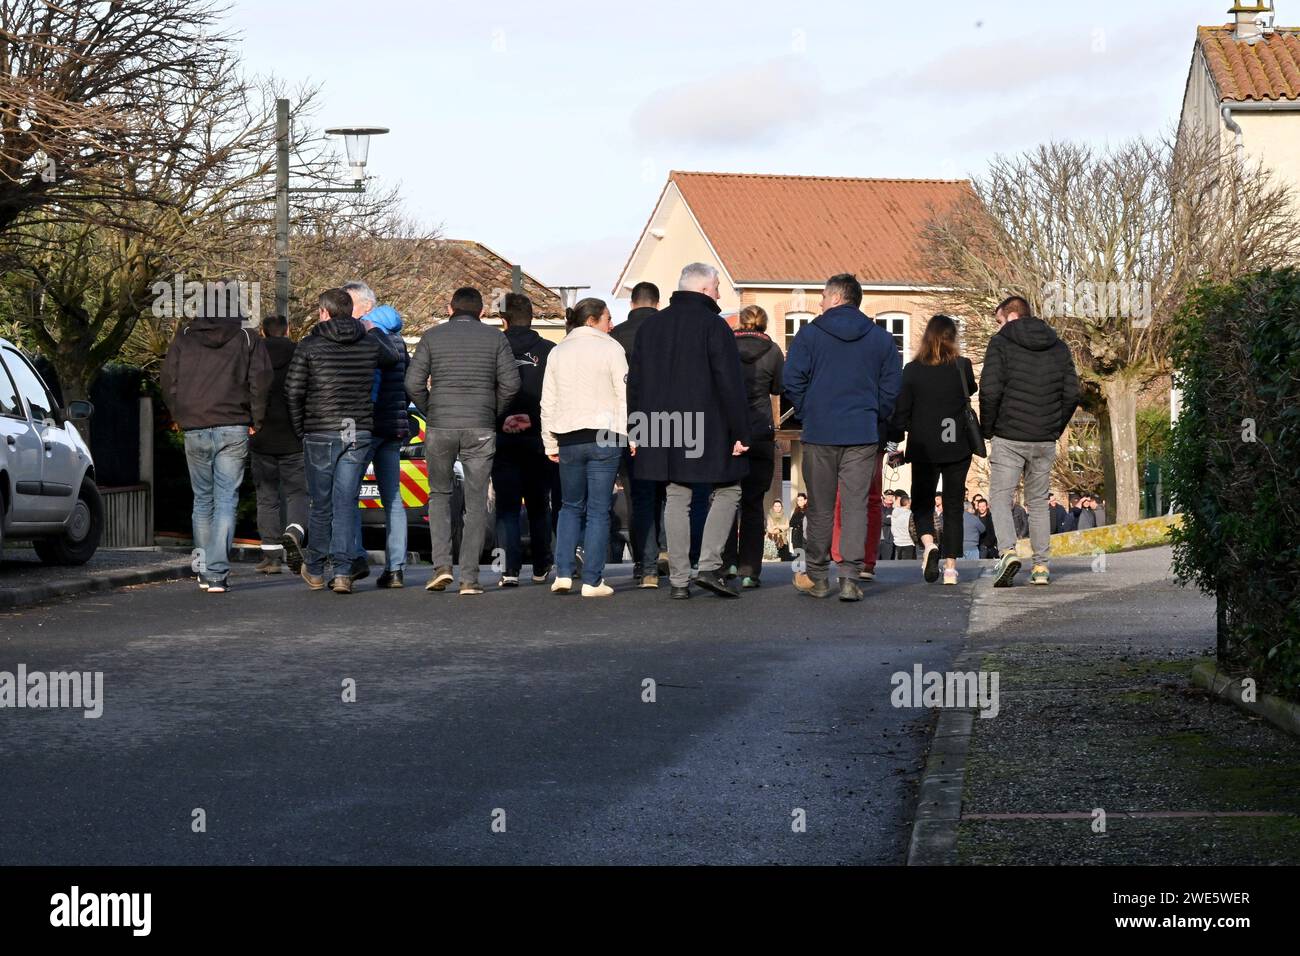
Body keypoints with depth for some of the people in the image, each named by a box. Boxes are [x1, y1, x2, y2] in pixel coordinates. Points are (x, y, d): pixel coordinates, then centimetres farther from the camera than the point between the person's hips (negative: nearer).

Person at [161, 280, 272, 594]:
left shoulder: (183, 339, 6)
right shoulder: (247, 339, 2)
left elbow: (169, 383, 4)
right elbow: (262, 381, -5)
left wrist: (182, 418, 15)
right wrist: (256, 420, 6)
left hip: (195, 431, 2)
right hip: (233, 430, -2)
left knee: (202, 500, 14)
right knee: (226, 500, -2)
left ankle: (204, 571, 19)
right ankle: (217, 573, -12)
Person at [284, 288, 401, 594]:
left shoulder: (310, 346, -5)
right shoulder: (370, 344, 5)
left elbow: (293, 391, -6)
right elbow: (392, 357, 27)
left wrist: (299, 429, 6)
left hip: (320, 434, -2)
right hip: (359, 433, 2)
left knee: (322, 503, 10)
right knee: (346, 503, 1)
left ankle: (314, 570, 22)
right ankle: (343, 572, -7)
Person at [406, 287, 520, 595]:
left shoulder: (432, 336, 5)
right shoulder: (495, 338, 5)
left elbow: (414, 383, -2)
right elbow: (511, 383, -2)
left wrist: (431, 413, 12)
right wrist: (492, 413, 11)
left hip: (439, 428, 0)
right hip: (480, 430, 0)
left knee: (439, 494, 16)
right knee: (476, 502, 4)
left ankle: (441, 564, 1)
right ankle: (469, 577, -1)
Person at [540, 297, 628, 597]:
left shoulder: (557, 353, 11)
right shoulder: (610, 349, -2)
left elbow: (548, 402, 11)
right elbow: (625, 395, -6)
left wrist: (550, 443, 15)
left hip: (568, 438, 4)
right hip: (605, 437, -4)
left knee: (571, 506, 16)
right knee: (599, 511, 0)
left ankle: (563, 573, 5)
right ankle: (592, 581, -2)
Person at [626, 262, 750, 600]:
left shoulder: (650, 326, 11)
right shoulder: (712, 325, -8)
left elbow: (635, 382, 14)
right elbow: (731, 384, -13)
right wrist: (740, 433, -9)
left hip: (664, 432, 5)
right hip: (708, 431, -5)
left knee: (677, 499, 9)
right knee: (727, 490, 9)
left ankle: (678, 580, 6)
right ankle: (709, 566, -2)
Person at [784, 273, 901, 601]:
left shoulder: (809, 334, -1)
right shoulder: (881, 338, 6)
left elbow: (792, 381, -5)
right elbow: (892, 387, 5)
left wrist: (807, 414, 8)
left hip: (819, 434, -1)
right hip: (863, 435, 1)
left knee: (820, 507, 8)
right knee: (856, 505, 1)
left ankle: (817, 577, 15)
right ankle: (850, 577, -7)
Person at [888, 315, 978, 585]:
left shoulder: (912, 370, -5)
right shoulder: (962, 366, -5)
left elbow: (900, 411, -2)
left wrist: (895, 441, 7)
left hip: (923, 448, 0)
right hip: (957, 447, 0)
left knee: (922, 501, 13)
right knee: (953, 506, 8)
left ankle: (929, 544, -15)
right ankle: (950, 567, 2)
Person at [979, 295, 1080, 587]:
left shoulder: (1001, 344, -4)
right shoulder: (1058, 347, 10)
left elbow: (990, 391, -13)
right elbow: (1072, 393, 5)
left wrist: (987, 429, 0)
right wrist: (1056, 429, 14)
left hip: (1008, 439, -4)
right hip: (1045, 442, 4)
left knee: (1000, 497, 1)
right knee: (1038, 502, 14)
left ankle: (1007, 552, -21)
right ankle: (1041, 566, 9)